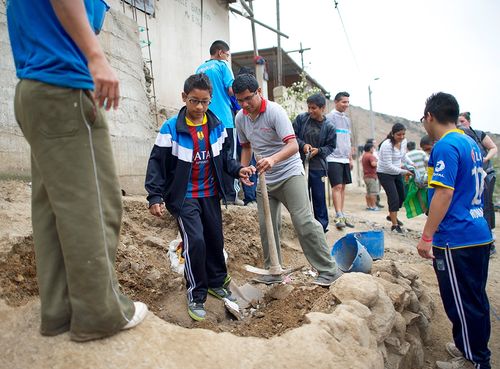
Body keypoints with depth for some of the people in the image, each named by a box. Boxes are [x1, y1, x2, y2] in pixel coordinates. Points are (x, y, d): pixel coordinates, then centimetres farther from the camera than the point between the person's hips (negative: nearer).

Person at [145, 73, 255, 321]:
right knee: (195, 241, -15)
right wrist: (155, 197, -16)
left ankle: (216, 282, 34)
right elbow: (157, 164, -10)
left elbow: (224, 157, 12)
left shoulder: (217, 127, 0)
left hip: (210, 194, 5)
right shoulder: (171, 129, -12)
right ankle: (196, 295, 3)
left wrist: (237, 170, -6)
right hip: (184, 196, -4)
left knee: (215, 240, 12)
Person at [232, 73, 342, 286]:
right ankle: (273, 272, 20)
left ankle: (329, 271, -4)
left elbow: (293, 145, -28)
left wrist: (273, 159, -46)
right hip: (264, 179, 6)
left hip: (289, 173, -6)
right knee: (266, 227, 5)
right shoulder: (240, 118, 1)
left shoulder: (275, 111, -18)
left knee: (304, 222, -14)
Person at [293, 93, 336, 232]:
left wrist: (318, 150, -15)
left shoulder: (329, 127, -3)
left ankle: (322, 225, 19)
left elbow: (331, 146, 2)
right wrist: (303, 145, -15)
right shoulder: (301, 118, -2)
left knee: (319, 197, 5)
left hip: (318, 166, -1)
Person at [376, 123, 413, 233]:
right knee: (394, 198, -12)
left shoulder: (403, 141, -5)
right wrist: (404, 172, -26)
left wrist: (411, 164, 0)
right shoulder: (387, 145, -27)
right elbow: (388, 166, -28)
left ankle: (392, 216, 38)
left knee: (402, 196, 14)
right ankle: (394, 225, -1)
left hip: (397, 172, 8)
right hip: (385, 174, -7)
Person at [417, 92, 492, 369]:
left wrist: (426, 237, -18)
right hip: (480, 236, 9)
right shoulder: (471, 143, 12)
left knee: (461, 303, 5)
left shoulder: (445, 146, -16)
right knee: (476, 299, 20)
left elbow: (444, 193, -22)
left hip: (456, 240, -9)